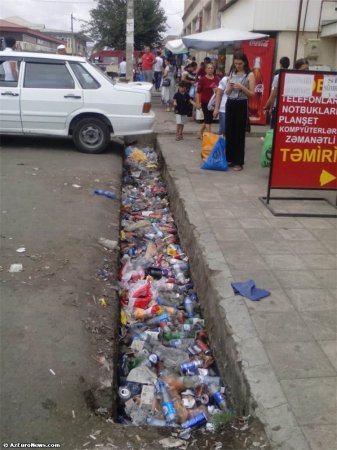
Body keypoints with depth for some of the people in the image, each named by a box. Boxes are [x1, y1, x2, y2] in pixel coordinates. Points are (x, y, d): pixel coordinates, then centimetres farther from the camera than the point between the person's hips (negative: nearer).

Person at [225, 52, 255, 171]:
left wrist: (241, 87, -19)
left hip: (241, 105, -5)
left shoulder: (250, 75, -3)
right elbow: (227, 92, 13)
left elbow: (252, 93, -6)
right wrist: (230, 87, -8)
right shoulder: (232, 74, 11)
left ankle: (238, 162, 3)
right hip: (230, 104, 5)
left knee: (239, 134, -2)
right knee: (229, 132, 8)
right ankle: (229, 158, 19)